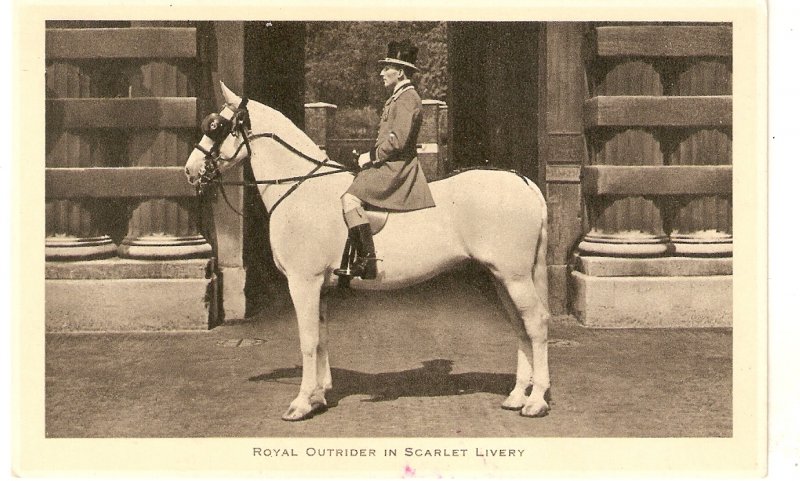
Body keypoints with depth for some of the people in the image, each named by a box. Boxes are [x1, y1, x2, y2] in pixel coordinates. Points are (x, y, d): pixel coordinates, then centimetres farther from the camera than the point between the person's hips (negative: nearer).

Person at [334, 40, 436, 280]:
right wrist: (371, 155, 13)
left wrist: (371, 157, -13)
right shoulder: (399, 96, 20)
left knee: (350, 199, -22)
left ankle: (367, 260, -23)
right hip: (391, 164, 11)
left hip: (396, 167, -11)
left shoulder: (407, 99, -13)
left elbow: (397, 141, -22)